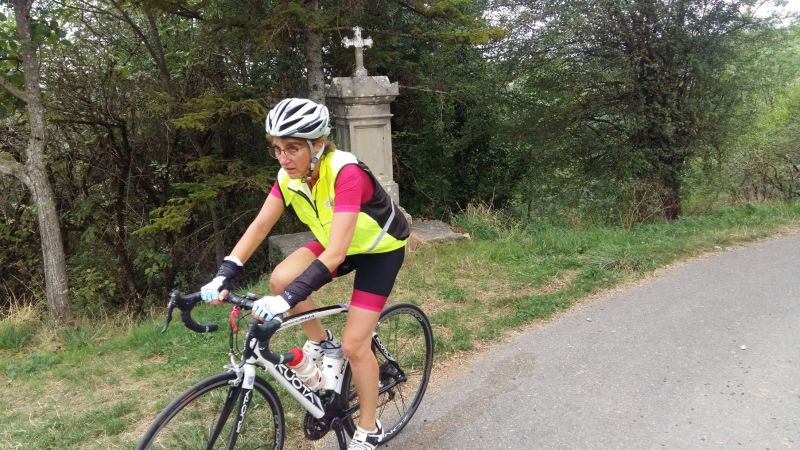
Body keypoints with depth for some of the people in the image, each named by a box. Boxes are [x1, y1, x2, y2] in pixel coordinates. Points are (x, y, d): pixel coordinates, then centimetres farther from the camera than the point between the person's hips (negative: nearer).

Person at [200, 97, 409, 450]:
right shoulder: (289, 176, -15)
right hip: (338, 242, 6)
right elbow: (259, 226, -15)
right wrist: (223, 276, -26)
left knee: (354, 345, -10)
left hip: (380, 248, -6)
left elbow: (335, 253, -42)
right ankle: (320, 342, 8)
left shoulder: (345, 173, -36)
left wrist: (288, 299, -48)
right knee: (280, 279, -19)